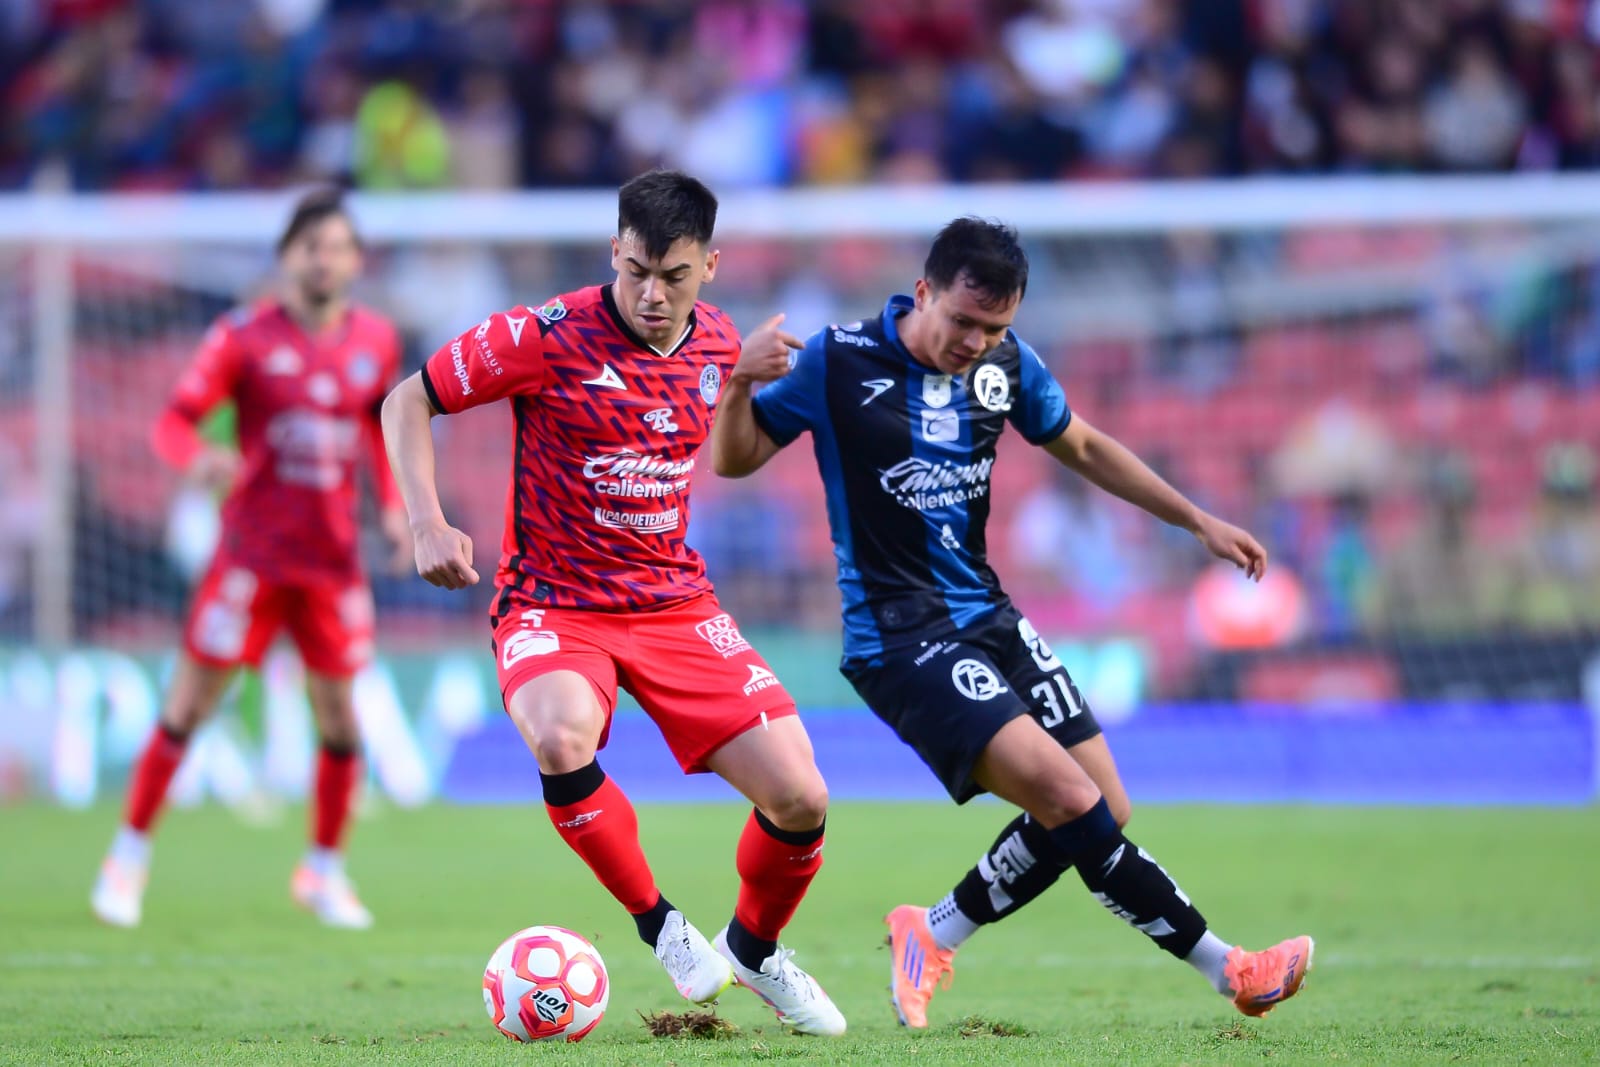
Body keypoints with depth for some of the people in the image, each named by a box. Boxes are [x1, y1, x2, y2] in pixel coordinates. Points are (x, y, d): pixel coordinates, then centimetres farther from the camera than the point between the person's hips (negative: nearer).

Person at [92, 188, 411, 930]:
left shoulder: (376, 341, 6)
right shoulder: (247, 337, -6)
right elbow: (174, 421, -10)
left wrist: (392, 507, 10)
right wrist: (199, 459, -32)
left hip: (333, 558, 3)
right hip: (251, 554, -3)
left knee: (339, 715, 2)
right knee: (191, 701, -3)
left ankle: (325, 870, 19)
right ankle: (130, 854, 9)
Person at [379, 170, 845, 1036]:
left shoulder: (717, 344, 0)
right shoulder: (547, 337, -16)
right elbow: (407, 401, -6)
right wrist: (427, 525, -18)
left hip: (676, 604, 4)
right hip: (551, 604, -4)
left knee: (800, 801, -6)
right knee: (562, 741, -38)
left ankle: (754, 948, 27)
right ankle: (659, 926, -12)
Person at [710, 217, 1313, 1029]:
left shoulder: (1006, 363, 4)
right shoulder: (837, 362, -11)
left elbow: (1082, 448, 19)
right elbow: (733, 460, -4)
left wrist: (1199, 521, 18)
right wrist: (741, 384, -25)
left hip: (986, 617, 7)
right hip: (899, 639, -7)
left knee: (1100, 813, 2)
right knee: (1068, 796, -21)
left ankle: (932, 935, 18)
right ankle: (1225, 968, -12)